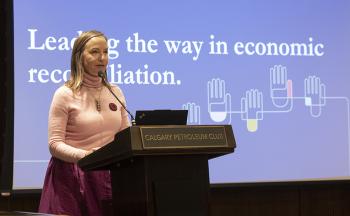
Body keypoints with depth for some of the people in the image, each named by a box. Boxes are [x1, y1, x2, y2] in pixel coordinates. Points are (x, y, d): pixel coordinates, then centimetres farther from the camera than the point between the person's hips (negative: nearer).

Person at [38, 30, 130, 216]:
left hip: (109, 174, 4)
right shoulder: (65, 94, -5)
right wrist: (83, 155, -26)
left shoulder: (115, 93, 10)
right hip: (72, 175, -4)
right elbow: (55, 144, -10)